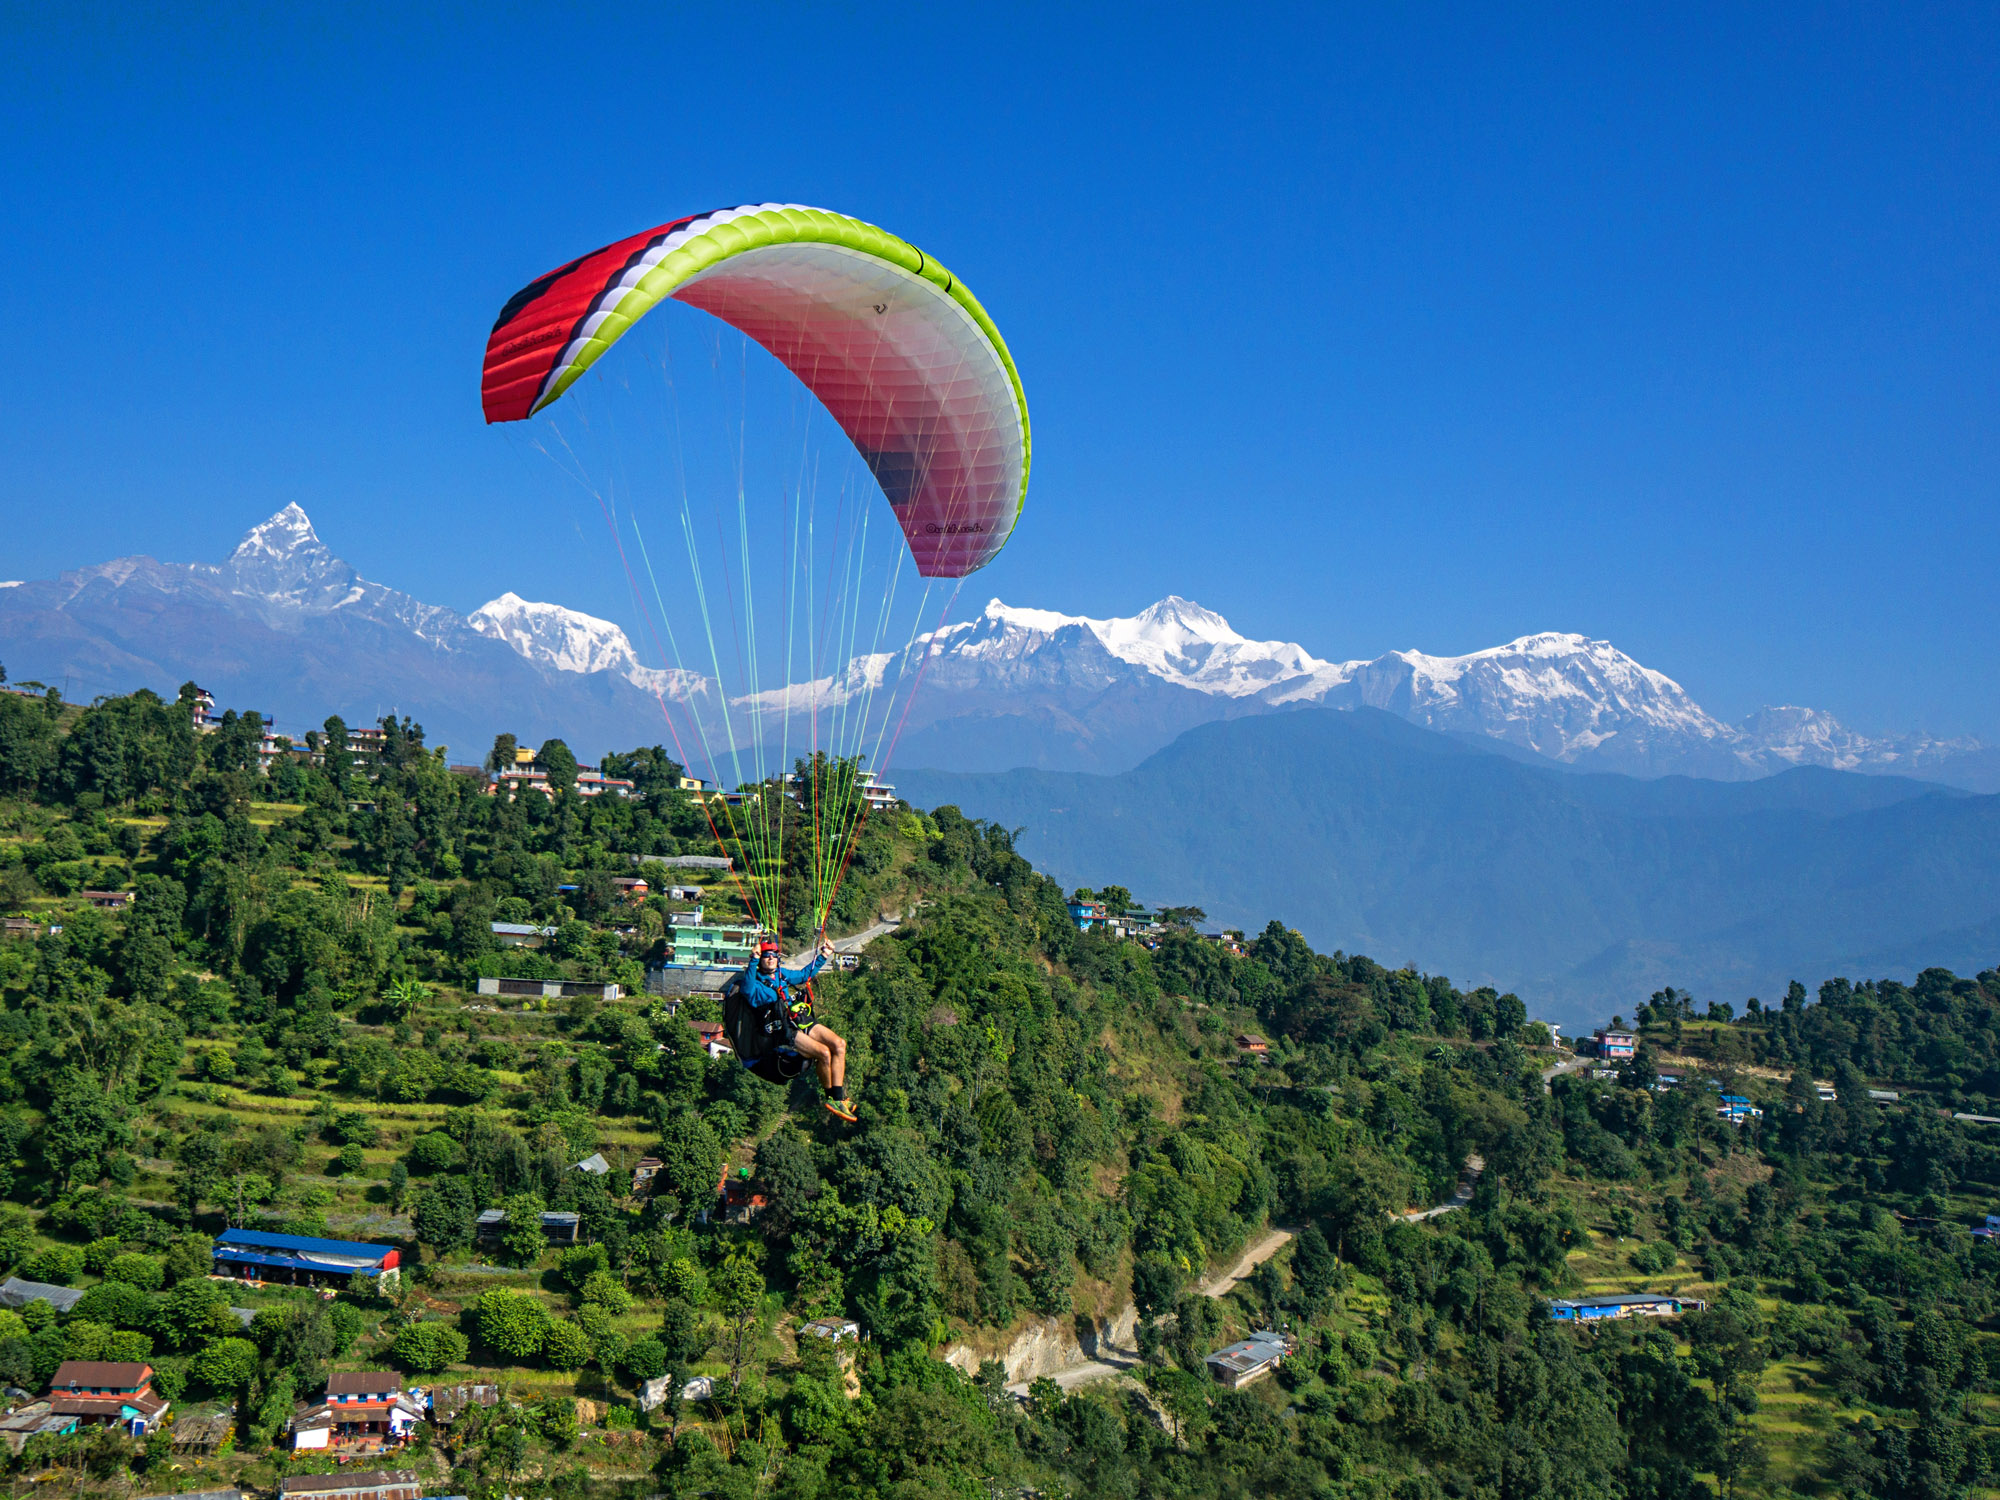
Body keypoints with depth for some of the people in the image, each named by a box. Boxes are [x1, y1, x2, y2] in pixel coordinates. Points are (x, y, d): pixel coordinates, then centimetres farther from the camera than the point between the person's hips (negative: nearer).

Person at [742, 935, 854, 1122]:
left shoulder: (783, 974, 21)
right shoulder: (757, 982, -2)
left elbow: (804, 974, 40)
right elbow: (748, 991, -27)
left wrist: (823, 956, 36)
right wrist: (753, 962, -35)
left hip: (805, 1022, 7)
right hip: (785, 1031, -7)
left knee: (839, 1044, -16)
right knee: (823, 1052, -26)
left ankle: (838, 1098, -13)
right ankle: (831, 1098, -6)